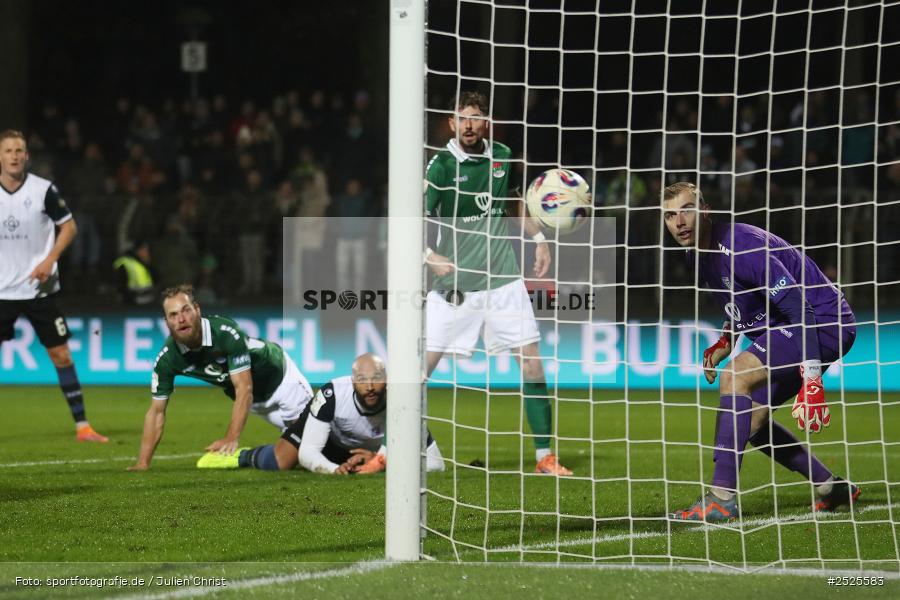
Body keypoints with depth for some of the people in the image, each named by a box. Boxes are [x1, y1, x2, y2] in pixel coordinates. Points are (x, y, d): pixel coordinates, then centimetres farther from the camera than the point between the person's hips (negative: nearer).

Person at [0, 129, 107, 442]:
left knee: (61, 354, -1)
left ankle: (82, 426, 6)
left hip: (38, 288, -1)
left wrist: (49, 260, -10)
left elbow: (69, 226, 2)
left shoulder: (44, 190, -7)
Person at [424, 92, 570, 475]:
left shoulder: (502, 156, 4)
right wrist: (430, 255, -32)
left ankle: (545, 456, 8)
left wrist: (538, 238, 14)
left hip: (503, 280, 4)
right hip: (455, 283, -3)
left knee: (532, 364, -1)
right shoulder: (442, 166, -10)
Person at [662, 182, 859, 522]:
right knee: (749, 421, 9)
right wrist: (725, 341, 9)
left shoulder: (741, 247, -25)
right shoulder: (698, 256, 5)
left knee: (735, 377, -25)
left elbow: (799, 308, -29)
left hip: (825, 322, -10)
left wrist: (811, 381, -34)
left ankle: (722, 500, -28)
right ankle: (832, 489, 21)